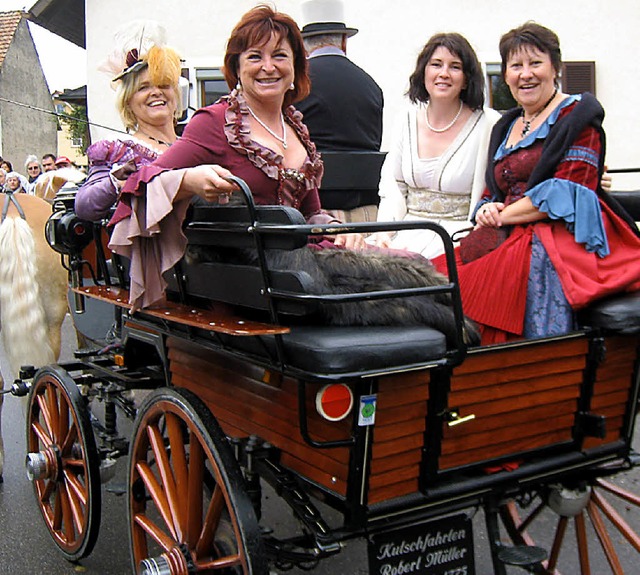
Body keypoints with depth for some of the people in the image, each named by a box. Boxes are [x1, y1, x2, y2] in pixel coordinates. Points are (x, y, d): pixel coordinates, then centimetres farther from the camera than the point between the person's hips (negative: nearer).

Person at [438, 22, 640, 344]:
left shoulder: (577, 115, 3)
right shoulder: (505, 127, 25)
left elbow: (567, 195, -9)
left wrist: (502, 216, -7)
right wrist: (487, 211, 1)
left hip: (559, 238, -6)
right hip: (510, 237, 6)